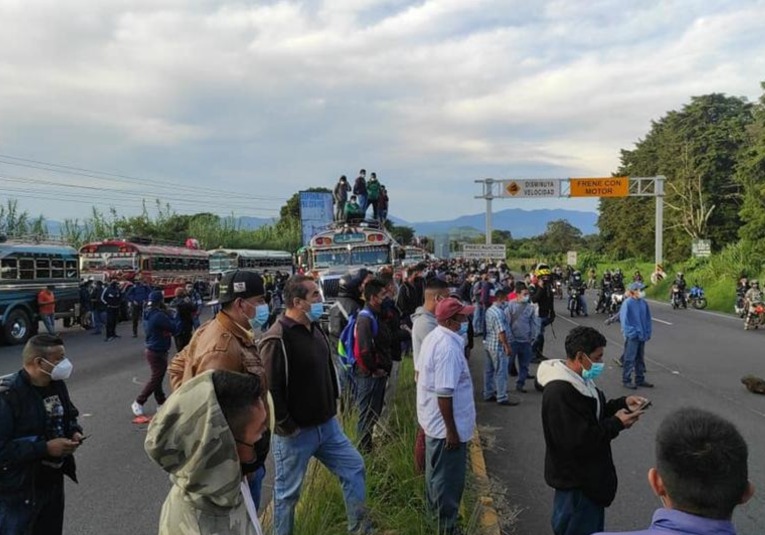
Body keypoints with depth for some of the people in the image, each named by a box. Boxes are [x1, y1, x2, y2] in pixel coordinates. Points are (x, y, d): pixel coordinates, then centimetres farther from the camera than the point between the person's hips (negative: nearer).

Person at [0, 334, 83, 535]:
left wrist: (75, 432, -4)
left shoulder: (57, 384, 1)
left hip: (53, 481, 8)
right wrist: (45, 448, -26)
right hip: (19, 490, -8)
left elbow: (69, 416, 18)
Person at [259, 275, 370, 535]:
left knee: (354, 468, 13)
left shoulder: (314, 328, 6)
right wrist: (286, 426, -19)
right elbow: (269, 389, -25)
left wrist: (332, 404, 15)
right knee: (287, 492, 9)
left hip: (327, 425, 8)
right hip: (295, 432, -8)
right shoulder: (277, 339, -22)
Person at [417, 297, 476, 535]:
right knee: (448, 478, 7)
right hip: (446, 424, -10)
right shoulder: (448, 347, -28)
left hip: (433, 418, 10)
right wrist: (452, 431, -22)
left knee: (436, 471, 25)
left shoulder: (434, 337, 4)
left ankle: (434, 511, 42)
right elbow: (444, 393, -29)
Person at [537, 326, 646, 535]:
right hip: (575, 483, -10)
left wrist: (623, 403, 0)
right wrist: (617, 423, -21)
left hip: (589, 476, 10)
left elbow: (595, 413, 16)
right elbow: (578, 441, -31)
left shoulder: (578, 379, 4)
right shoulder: (559, 392, -30)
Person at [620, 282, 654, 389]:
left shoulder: (644, 303, 5)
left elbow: (647, 318, 12)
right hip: (632, 336, -7)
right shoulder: (627, 303, -13)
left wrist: (647, 332, 6)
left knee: (640, 359, 15)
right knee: (629, 359, -1)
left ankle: (640, 379, 26)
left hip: (642, 335, 7)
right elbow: (624, 320, -14)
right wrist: (631, 332, -15)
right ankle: (626, 380, 7)